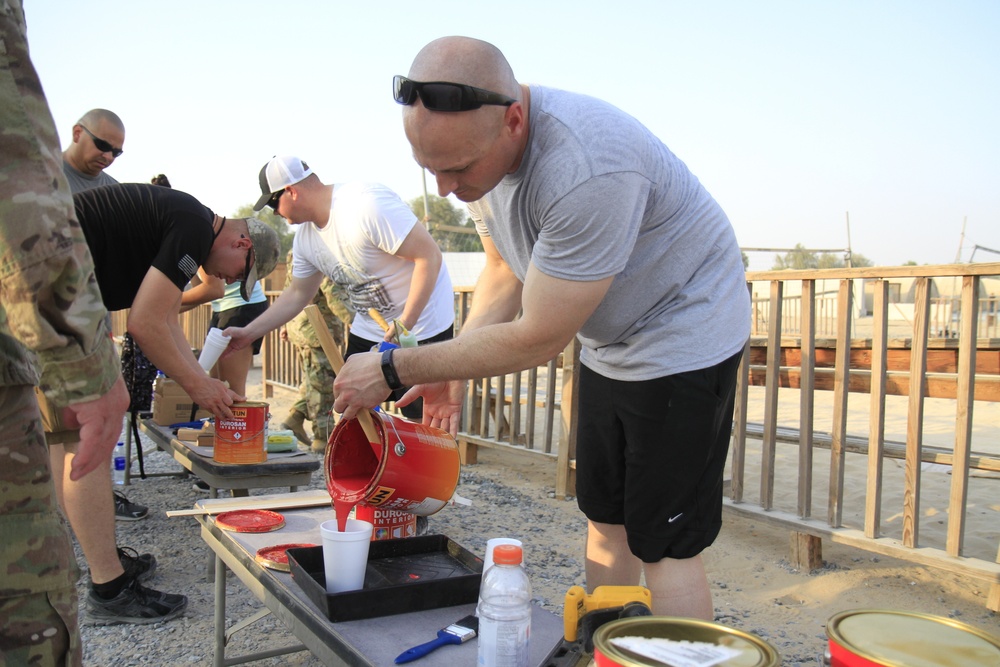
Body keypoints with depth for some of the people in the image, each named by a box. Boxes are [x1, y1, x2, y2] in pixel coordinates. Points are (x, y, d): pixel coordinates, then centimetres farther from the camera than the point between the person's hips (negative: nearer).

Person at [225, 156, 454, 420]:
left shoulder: (367, 204, -25)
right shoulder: (304, 237, 3)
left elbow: (429, 256, -25)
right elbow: (298, 294, 15)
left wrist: (405, 324, -27)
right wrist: (248, 333, 7)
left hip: (424, 327, -8)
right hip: (367, 331, 8)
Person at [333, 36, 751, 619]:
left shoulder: (587, 168, -36)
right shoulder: (477, 147, -8)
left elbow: (540, 337, -30)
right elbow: (506, 271, 6)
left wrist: (395, 369, -23)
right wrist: (453, 371, -6)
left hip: (684, 336, -8)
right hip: (609, 347, 8)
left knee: (664, 543, -4)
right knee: (604, 518, 15)